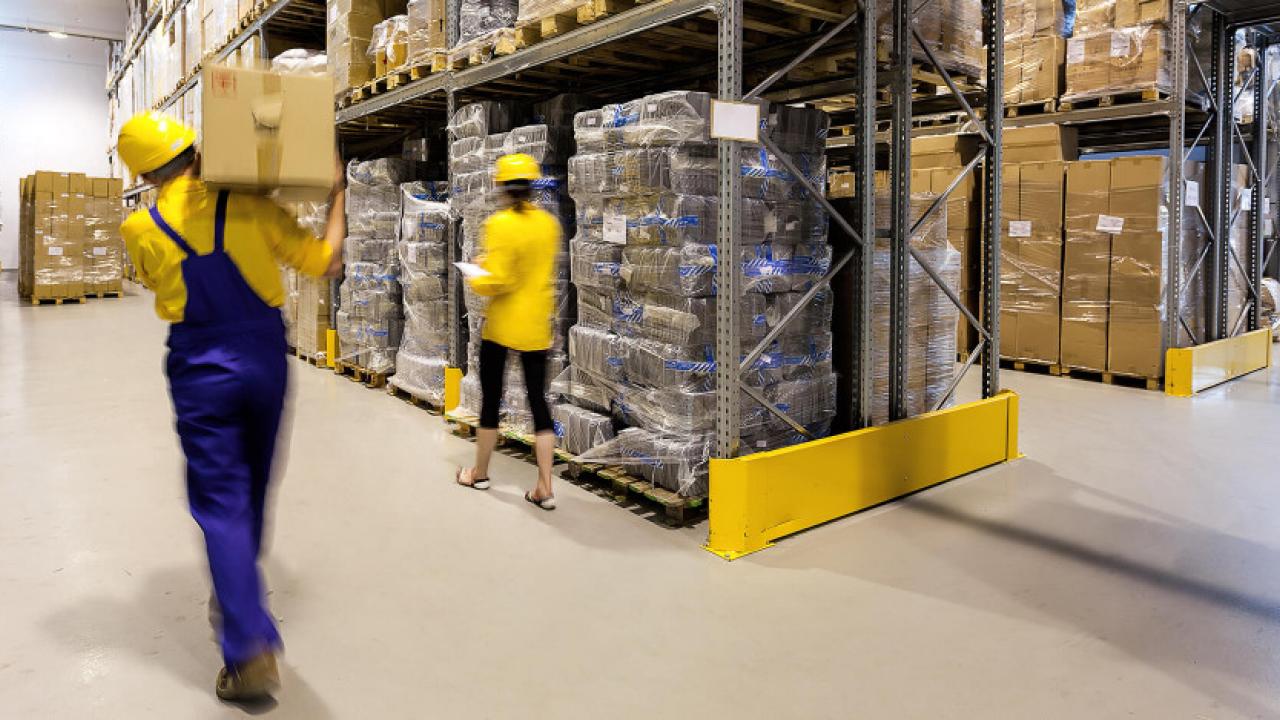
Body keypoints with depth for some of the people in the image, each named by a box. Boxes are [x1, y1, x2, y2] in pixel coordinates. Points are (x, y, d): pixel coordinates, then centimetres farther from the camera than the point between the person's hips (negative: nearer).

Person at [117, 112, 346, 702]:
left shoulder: (140, 230, -6)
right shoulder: (248, 205, -9)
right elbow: (326, 261, -5)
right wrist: (335, 197, 7)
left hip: (200, 371, -1)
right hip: (264, 360, 2)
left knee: (221, 503, 0)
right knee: (251, 490, 20)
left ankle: (250, 649, -8)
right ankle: (238, 598, 41)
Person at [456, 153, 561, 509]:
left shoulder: (499, 224, -14)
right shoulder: (550, 223, 2)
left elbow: (497, 281, -19)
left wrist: (474, 280, 1)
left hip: (501, 325, -4)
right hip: (536, 326, 4)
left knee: (491, 398, 11)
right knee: (538, 401, 5)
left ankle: (480, 473, 27)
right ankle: (545, 489, 3)